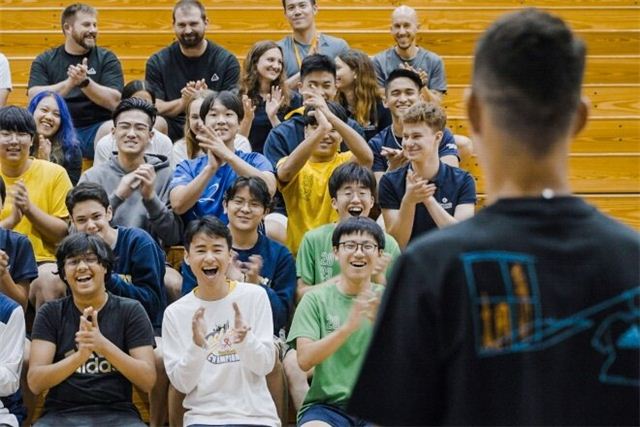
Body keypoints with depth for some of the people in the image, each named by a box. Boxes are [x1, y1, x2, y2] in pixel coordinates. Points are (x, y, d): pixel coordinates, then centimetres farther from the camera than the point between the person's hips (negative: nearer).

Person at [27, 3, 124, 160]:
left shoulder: (106, 58, 10)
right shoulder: (44, 61, 12)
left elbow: (114, 102, -3)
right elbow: (35, 98, -5)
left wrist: (85, 81, -17)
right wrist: (69, 83, -18)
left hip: (97, 129, 0)